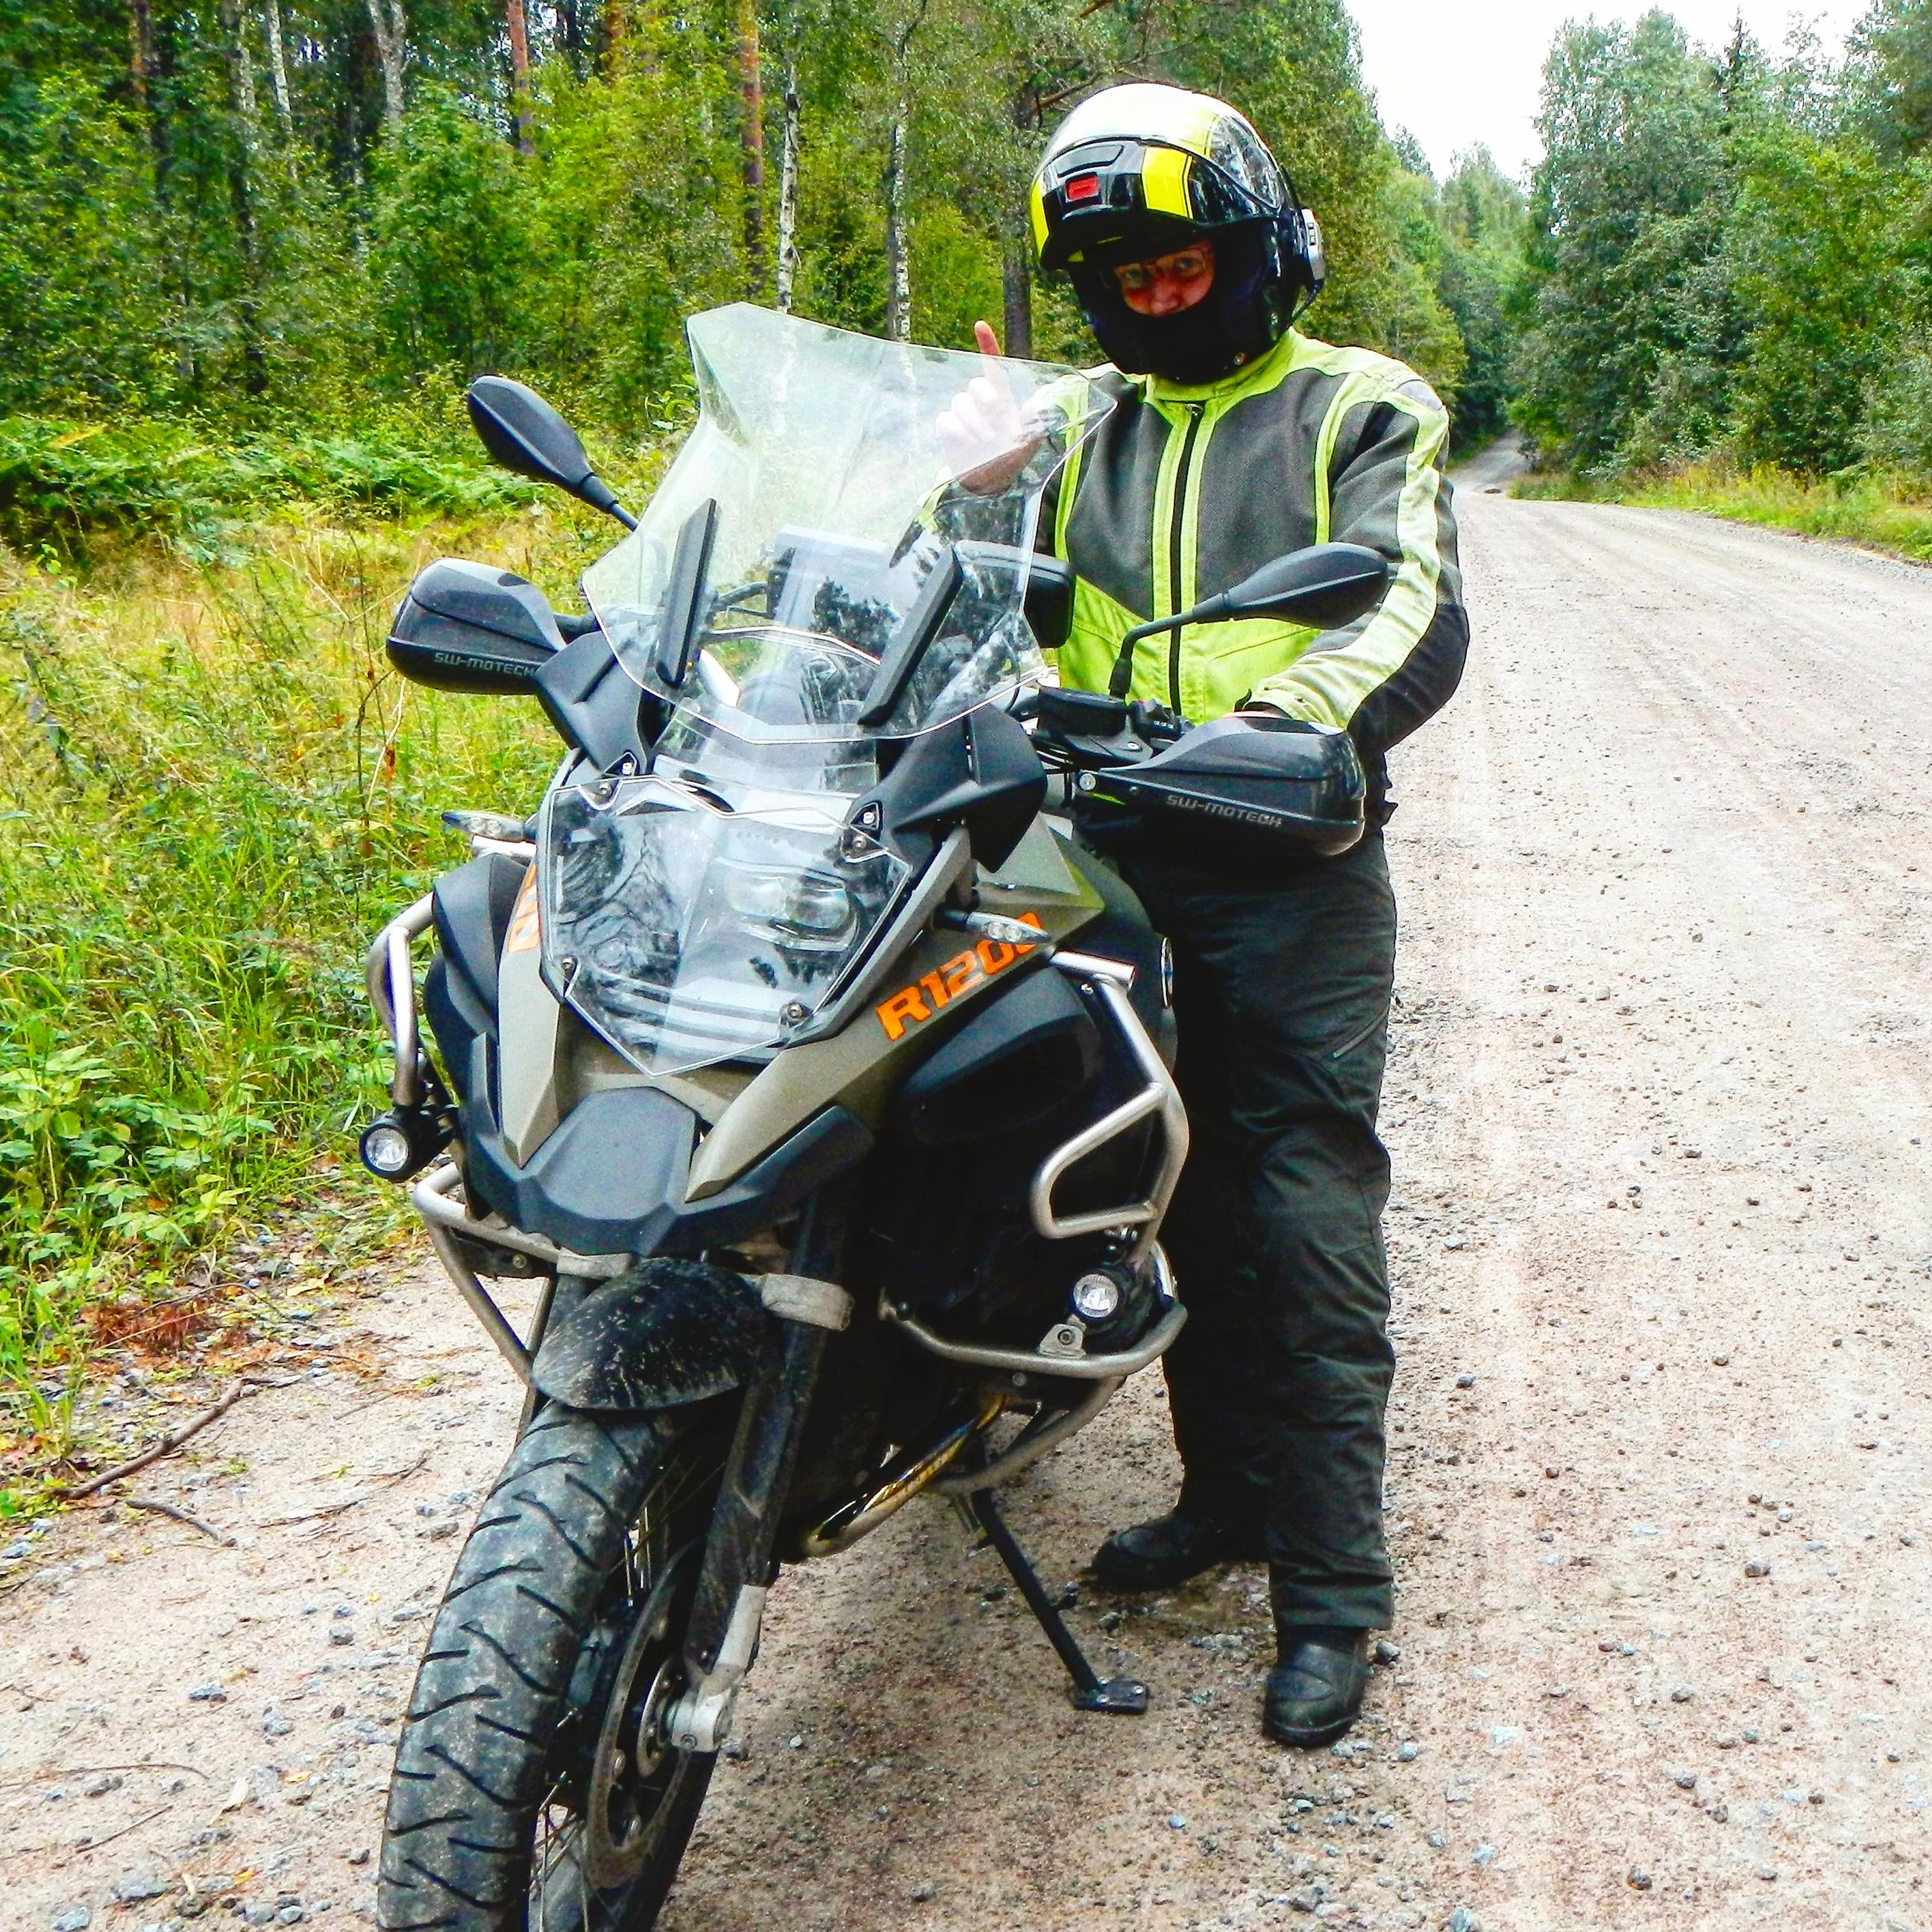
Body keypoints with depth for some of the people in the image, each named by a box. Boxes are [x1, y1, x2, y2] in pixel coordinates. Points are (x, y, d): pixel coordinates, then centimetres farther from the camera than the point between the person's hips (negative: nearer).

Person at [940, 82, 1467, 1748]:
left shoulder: (1362, 411, 4)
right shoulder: (1081, 430, 18)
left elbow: (1414, 626, -11)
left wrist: (1269, 738, -28)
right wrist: (969, 491, -6)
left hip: (1292, 875, -4)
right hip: (1117, 869, 5)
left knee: (1307, 1231, -5)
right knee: (1185, 1208, 13)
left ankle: (1332, 1586, 4)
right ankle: (1230, 1486, 29)